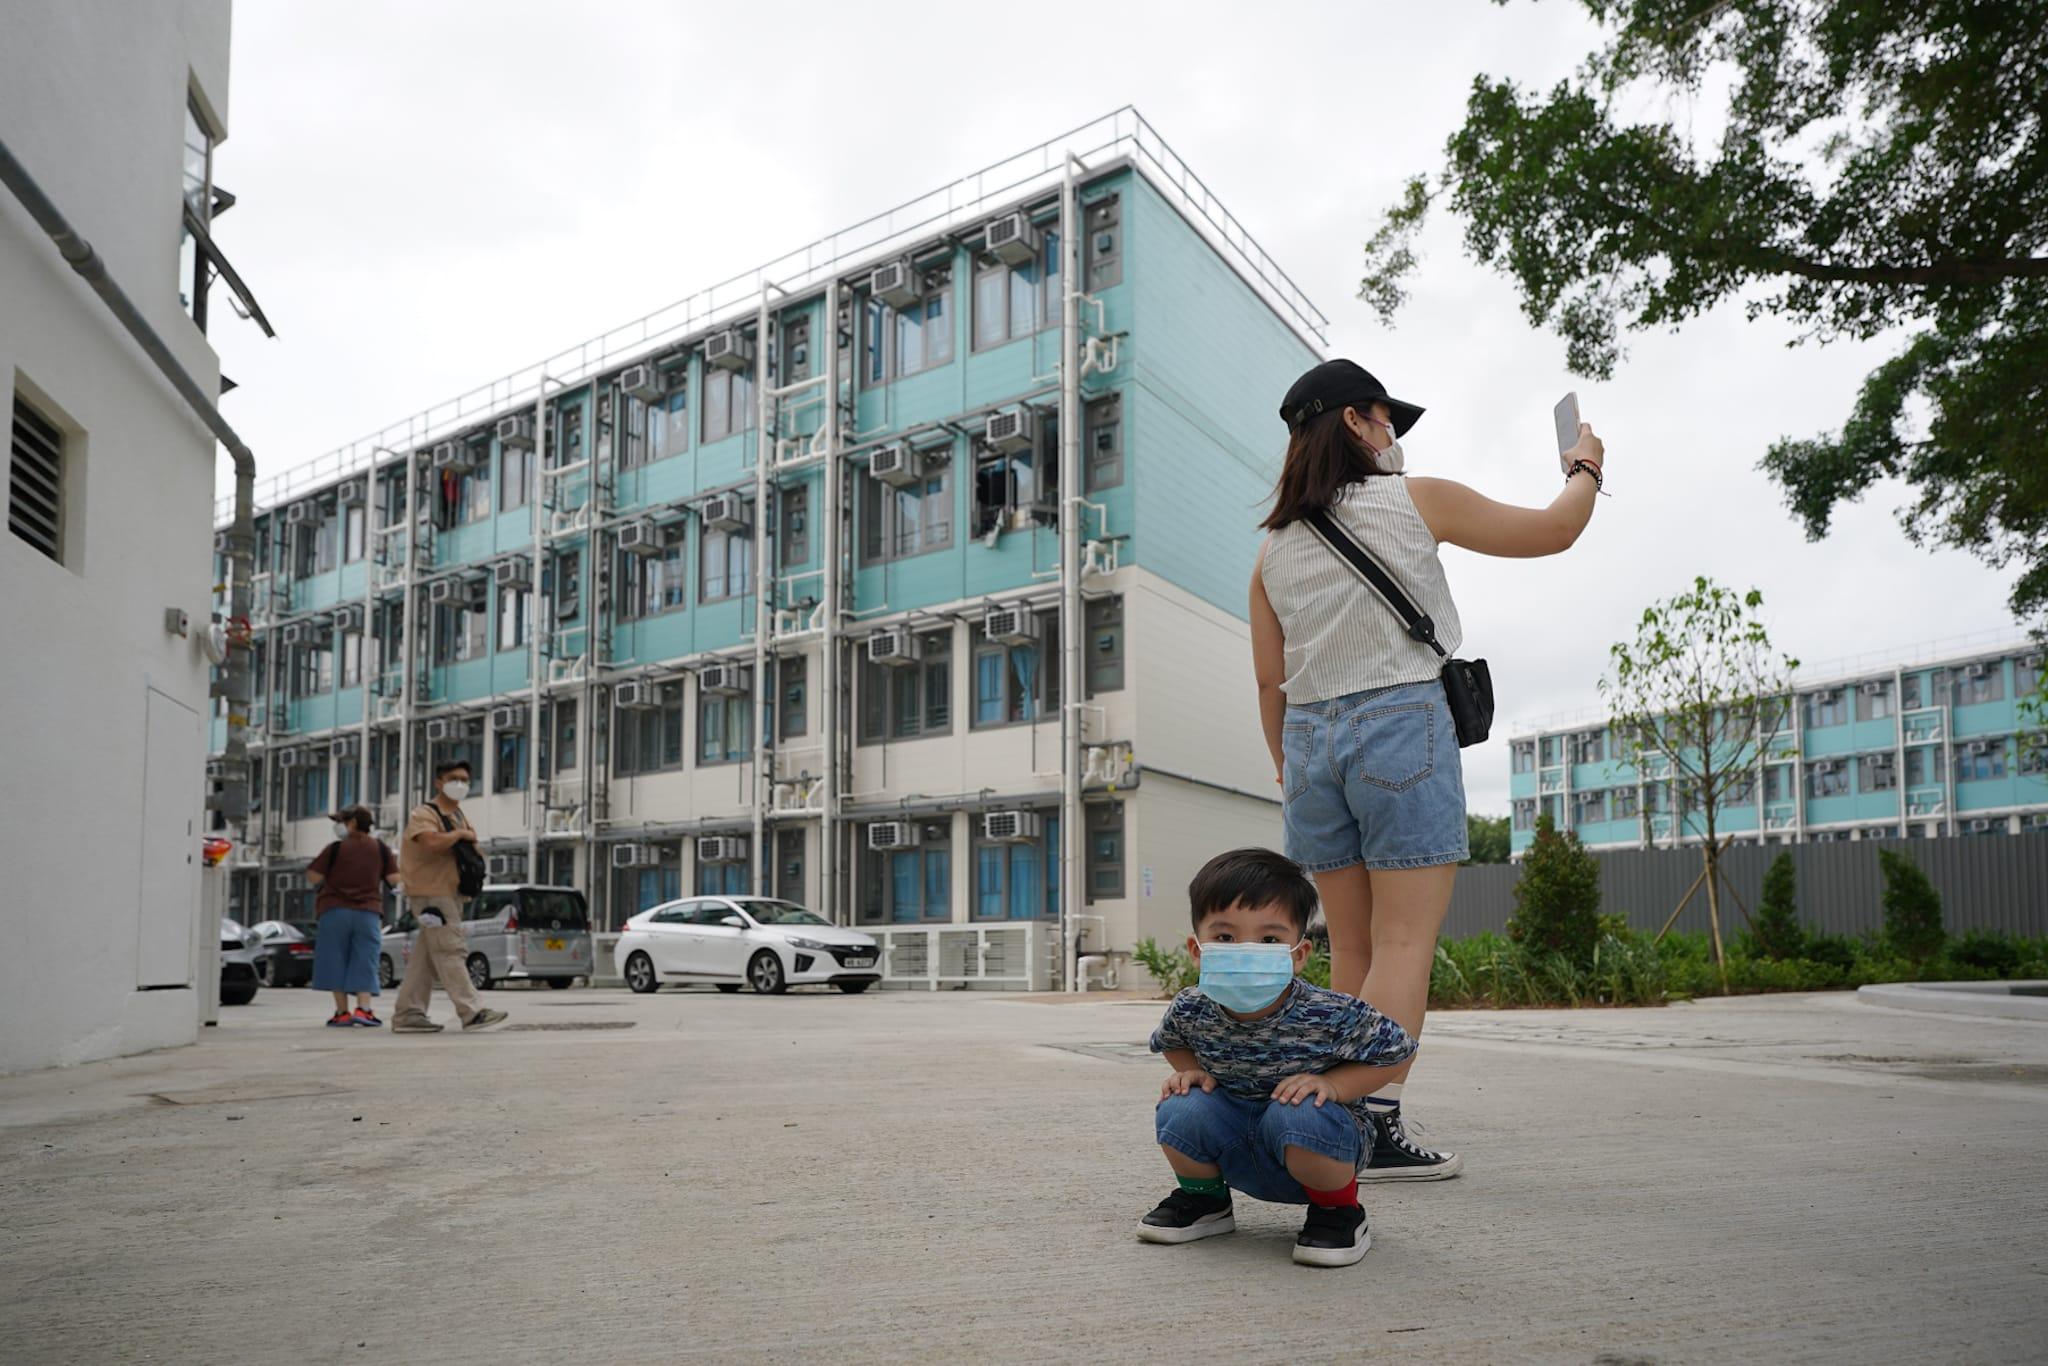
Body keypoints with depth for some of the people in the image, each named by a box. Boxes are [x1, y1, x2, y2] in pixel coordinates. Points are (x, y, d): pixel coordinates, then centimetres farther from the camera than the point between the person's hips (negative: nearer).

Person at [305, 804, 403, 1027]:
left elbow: (313, 877, -5)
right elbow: (394, 879, 3)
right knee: (364, 963, 4)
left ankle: (342, 1012, 4)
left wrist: (319, 860, 13)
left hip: (335, 911, -2)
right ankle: (363, 1008, -8)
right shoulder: (380, 847, 5)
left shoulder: (336, 847, -3)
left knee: (336, 962, 5)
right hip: (368, 912, 2)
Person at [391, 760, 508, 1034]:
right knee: (451, 952, -12)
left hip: (451, 893, 9)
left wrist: (470, 838, 1)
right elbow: (433, 843, -29)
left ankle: (407, 1014, 14)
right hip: (431, 893, -9)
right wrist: (459, 834, -13)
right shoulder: (424, 814, -9)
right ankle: (471, 1013, -16)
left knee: (427, 956, 10)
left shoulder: (460, 816, 20)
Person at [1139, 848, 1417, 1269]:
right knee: (1180, 1111, -24)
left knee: (1298, 1116, -36)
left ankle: (1338, 1211, -4)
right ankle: (1203, 1198, 9)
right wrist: (1191, 1070, -13)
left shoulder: (1331, 1015, -27)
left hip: (1317, 1139, -3)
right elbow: (1172, 1042, 9)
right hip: (1236, 1150, 3)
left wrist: (1332, 1085, -26)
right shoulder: (1191, 1010, -16)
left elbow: (1388, 1055, -11)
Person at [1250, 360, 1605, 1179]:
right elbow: (1553, 532, 9)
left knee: (1352, 949, 11)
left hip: (1311, 736, 5)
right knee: (1404, 943, -5)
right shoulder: (1415, 500, 0)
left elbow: (1269, 682, 12)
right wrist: (1585, 469, 28)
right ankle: (1376, 1125, -10)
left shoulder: (1275, 546, 12)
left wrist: (1288, 771, 23)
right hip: (1401, 724, -5)